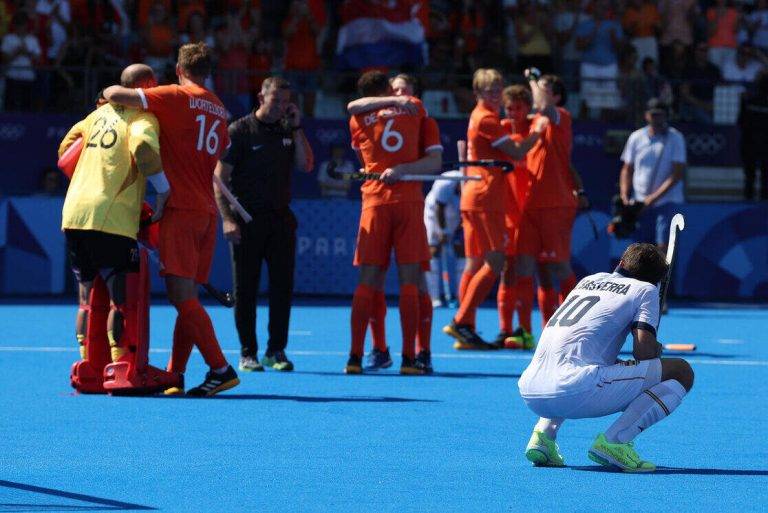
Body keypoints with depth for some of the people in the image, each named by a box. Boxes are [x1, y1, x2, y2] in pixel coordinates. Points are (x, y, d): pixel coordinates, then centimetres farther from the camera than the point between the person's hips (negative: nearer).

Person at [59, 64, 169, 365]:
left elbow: (66, 149, 28)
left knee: (87, 299, 14)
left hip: (73, 214, 7)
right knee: (121, 298, -4)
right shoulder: (142, 117, -3)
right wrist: (164, 191, -15)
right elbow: (142, 147, -25)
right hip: (110, 218, -7)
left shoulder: (101, 112, 19)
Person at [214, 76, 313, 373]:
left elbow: (306, 165, 3)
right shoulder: (239, 131, -2)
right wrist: (227, 219, -14)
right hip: (247, 220, -4)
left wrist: (296, 129, -2)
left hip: (281, 219, 4)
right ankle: (248, 354, 6)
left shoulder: (288, 131, 12)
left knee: (282, 287, 2)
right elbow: (220, 177, -5)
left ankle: (276, 351, 10)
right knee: (245, 289, -1)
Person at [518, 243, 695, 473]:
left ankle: (544, 433, 15)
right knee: (682, 372, 3)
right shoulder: (646, 290, 12)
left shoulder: (589, 280, 30)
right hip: (575, 391, -7)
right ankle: (613, 441, -13)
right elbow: (644, 352, -1)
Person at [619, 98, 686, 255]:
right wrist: (624, 196, -3)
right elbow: (627, 170, 13)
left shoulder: (675, 138, -3)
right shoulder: (636, 138, 7)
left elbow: (677, 174, -9)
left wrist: (654, 197, -16)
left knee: (663, 246, -17)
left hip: (667, 202, -4)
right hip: (640, 204, 4)